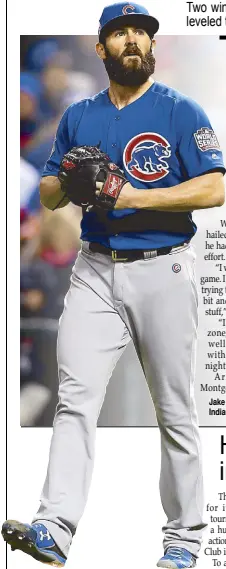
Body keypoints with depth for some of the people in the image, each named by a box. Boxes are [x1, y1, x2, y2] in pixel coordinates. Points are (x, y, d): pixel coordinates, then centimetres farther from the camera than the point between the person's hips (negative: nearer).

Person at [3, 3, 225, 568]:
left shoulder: (181, 111, -1)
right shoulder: (78, 116, 13)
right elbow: (47, 193, 18)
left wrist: (135, 197, -18)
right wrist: (70, 184, -5)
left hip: (162, 271, -3)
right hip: (95, 272, 3)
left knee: (175, 410, 4)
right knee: (75, 398, -11)